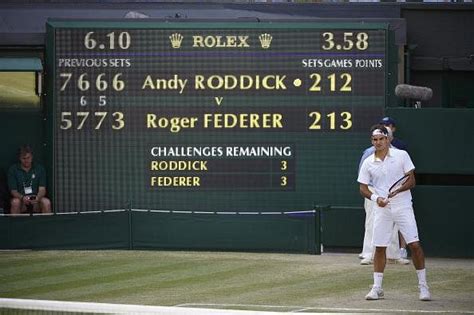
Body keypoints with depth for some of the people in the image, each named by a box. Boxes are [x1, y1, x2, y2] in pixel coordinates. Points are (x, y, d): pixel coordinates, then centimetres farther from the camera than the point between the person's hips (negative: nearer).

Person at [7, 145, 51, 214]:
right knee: (15, 202, -35)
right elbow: (13, 191, -3)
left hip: (36, 200, 1)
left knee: (46, 202, -31)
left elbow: (42, 189, -1)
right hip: (20, 199, -1)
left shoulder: (39, 169, 6)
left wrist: (38, 197, -25)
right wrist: (22, 197, -25)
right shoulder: (13, 170, 2)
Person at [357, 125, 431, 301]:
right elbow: (362, 188, 6)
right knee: (379, 248, 3)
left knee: (414, 245, -8)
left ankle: (423, 286, 0)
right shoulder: (368, 163, 4)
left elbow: (411, 181, -2)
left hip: (403, 207, -2)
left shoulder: (401, 155, -2)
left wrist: (398, 190, -20)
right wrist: (375, 198, -13)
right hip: (382, 209, 2)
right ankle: (377, 288, 13)